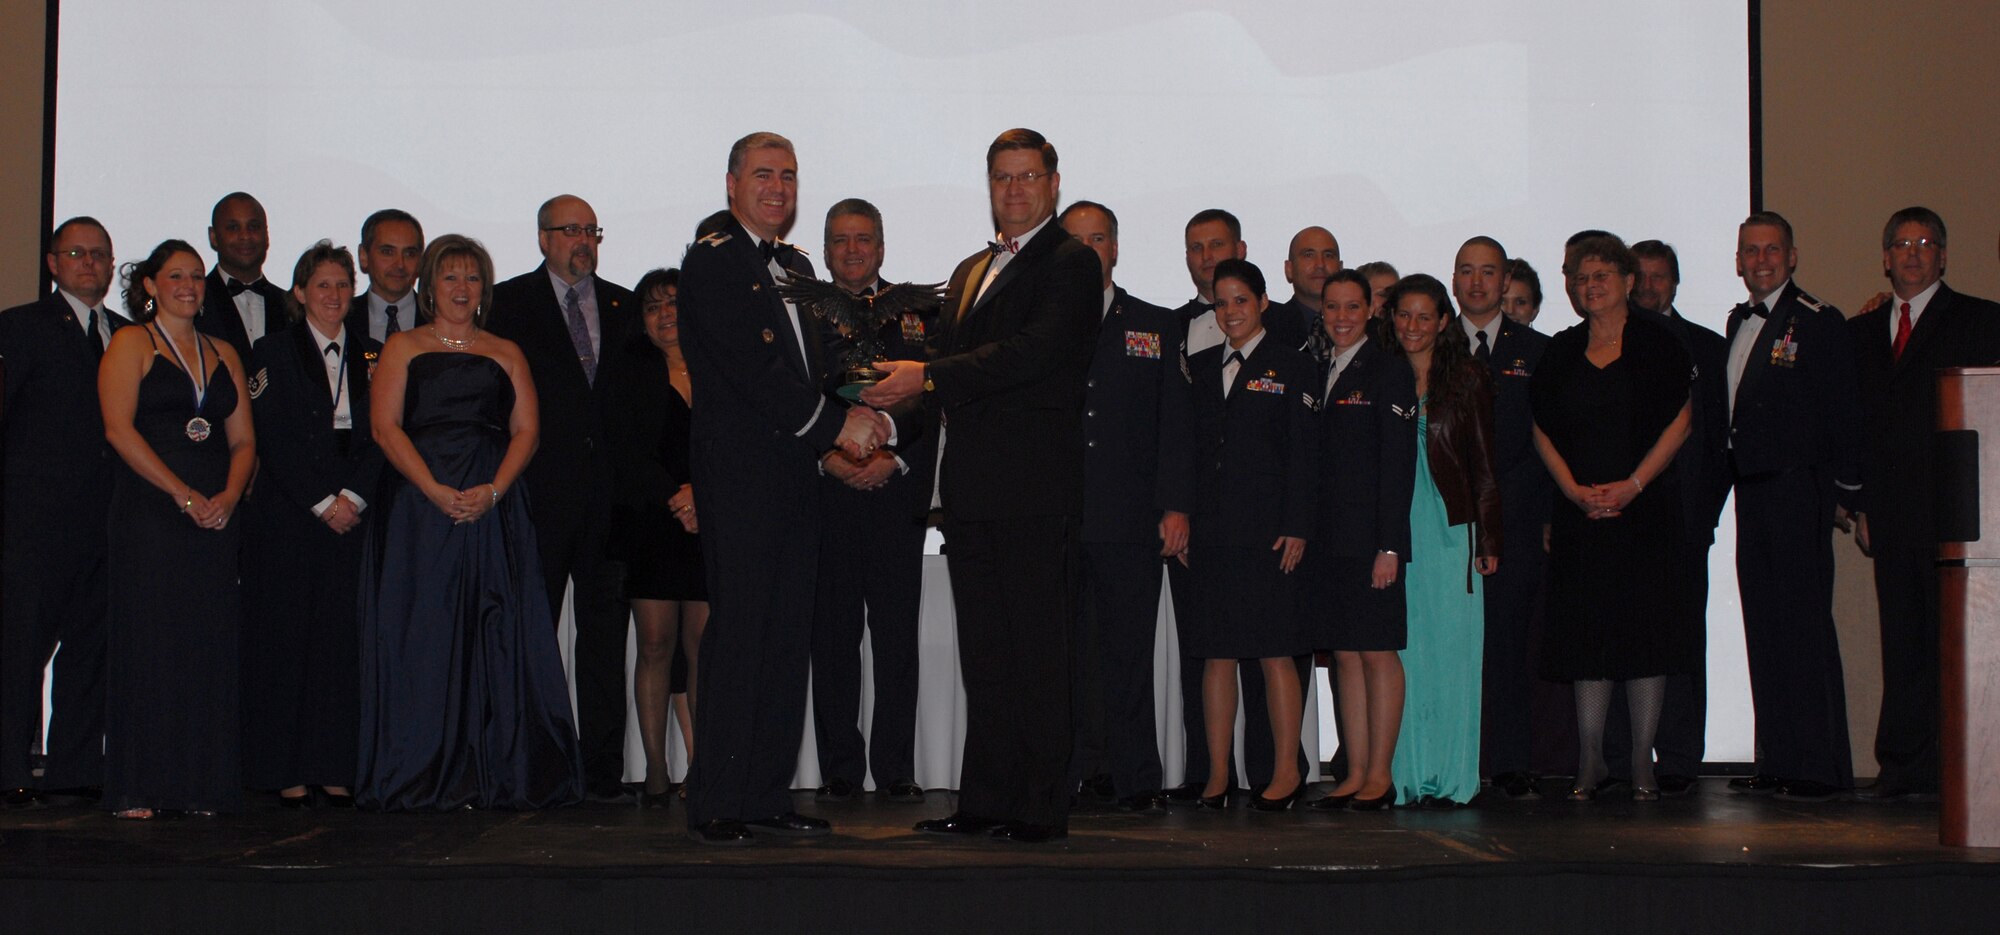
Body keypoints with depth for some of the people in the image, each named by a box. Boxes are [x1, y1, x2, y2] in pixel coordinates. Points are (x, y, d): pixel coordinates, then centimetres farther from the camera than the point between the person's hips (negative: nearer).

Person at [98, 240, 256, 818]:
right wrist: (184, 495, -15)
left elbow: (243, 439, 14)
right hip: (149, 512, -5)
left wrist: (229, 495, -6)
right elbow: (119, 429, -8)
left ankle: (203, 785, 5)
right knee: (148, 644, -6)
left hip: (216, 517, 5)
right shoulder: (130, 344, 3)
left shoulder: (223, 354, 18)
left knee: (208, 650, 1)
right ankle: (137, 790, -2)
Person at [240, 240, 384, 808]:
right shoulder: (274, 352, 5)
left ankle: (336, 770, 3)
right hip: (288, 516, -2)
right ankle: (287, 773, 1)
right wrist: (321, 502, -11)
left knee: (344, 640, 0)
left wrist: (354, 495, -8)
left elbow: (380, 437, 7)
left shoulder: (371, 356, 14)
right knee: (286, 638, -3)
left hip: (354, 516, 3)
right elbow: (274, 439, -3)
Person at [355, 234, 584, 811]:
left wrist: (493, 490, -11)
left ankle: (498, 775, 0)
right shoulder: (403, 348, 11)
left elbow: (526, 429, 7)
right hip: (418, 509, -2)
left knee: (498, 638, -3)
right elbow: (385, 425, -1)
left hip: (494, 510, 2)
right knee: (421, 639, -5)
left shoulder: (505, 355, 17)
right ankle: (422, 779, -1)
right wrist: (436, 492, -14)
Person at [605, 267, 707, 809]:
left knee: (703, 647, -5)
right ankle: (655, 774, 3)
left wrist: (701, 493, -13)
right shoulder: (631, 374, 11)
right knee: (656, 646, -2)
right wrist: (674, 495, -11)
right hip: (651, 523, 0)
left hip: (710, 525, 0)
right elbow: (625, 450, 1)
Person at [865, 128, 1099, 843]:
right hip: (972, 488, 8)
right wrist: (899, 390, -2)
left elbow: (1035, 351, -16)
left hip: (1036, 488, -8)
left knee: (1038, 652, -5)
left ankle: (1041, 808, -1)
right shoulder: (971, 272, 24)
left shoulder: (1071, 262, -2)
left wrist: (928, 376, -18)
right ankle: (985, 800, 14)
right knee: (984, 653, 9)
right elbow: (947, 360, 20)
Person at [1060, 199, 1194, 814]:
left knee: (1129, 654, 2)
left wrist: (1176, 506, -2)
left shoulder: (1158, 327, 13)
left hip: (1131, 521, 0)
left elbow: (1176, 423, 8)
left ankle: (1136, 781, 8)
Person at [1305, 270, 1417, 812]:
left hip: (1369, 537, -6)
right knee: (1345, 656, 7)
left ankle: (1380, 777, 3)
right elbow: (1316, 460, 14)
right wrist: (1304, 534, 6)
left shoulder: (1389, 369, -3)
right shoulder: (1319, 372, 15)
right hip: (1328, 538, 6)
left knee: (1378, 654, -2)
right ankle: (1355, 774, 11)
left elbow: (1399, 462, -9)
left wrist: (1389, 545, -15)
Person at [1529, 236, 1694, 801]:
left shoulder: (1657, 343, 2)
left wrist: (1632, 485, -11)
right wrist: (1575, 490, -6)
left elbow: (1679, 421, -3)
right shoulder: (1562, 351, 11)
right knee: (1587, 626, 1)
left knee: (1646, 624, -4)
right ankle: (1589, 760, 6)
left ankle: (1642, 761, 2)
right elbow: (1543, 431, 9)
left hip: (1646, 506, -2)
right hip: (1578, 510, 3)